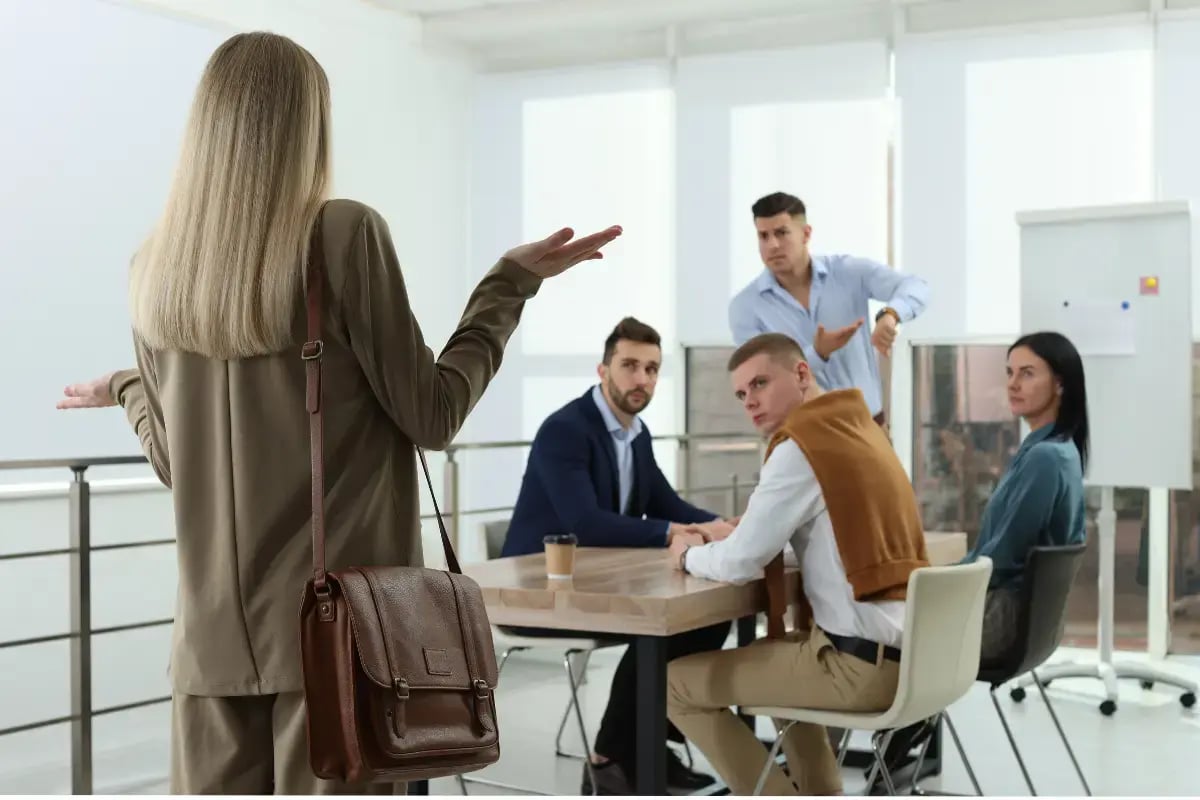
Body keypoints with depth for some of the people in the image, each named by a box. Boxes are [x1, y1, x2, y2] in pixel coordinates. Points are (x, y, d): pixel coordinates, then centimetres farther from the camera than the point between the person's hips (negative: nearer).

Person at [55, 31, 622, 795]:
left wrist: (126, 390, 32)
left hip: (215, 631, 5)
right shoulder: (344, 233, -8)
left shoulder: (156, 269, 5)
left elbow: (175, 462, 12)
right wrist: (512, 282, 4)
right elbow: (430, 414, -5)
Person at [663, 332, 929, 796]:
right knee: (774, 651, 37)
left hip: (860, 661, -9)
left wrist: (690, 556, 6)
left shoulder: (801, 446, -15)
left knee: (675, 682, 0)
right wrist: (736, 533, 13)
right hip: (905, 649, 10)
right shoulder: (858, 427, 14)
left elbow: (740, 564, -16)